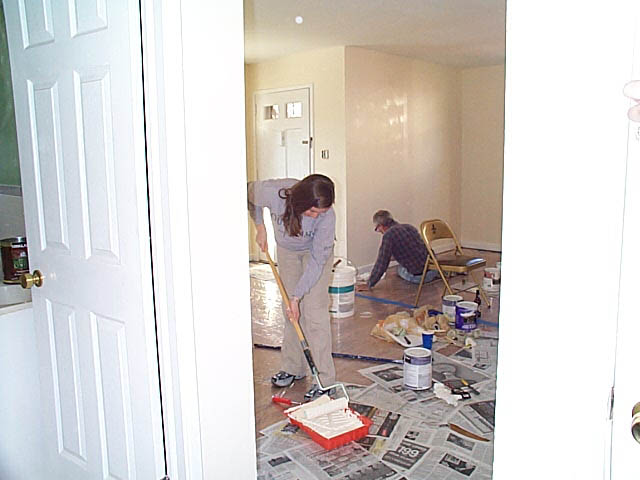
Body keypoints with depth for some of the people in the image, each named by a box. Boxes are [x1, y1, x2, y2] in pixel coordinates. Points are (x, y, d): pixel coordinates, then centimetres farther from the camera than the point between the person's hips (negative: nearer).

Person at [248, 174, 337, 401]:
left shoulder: (327, 216, -37)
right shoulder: (273, 192, -34)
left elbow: (317, 261, -29)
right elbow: (250, 191, -10)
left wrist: (297, 297, -29)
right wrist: (260, 227, -9)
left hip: (316, 252, -3)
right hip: (287, 249, 3)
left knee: (314, 311, -12)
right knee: (289, 311, 7)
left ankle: (326, 379, -5)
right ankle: (293, 367, 20)